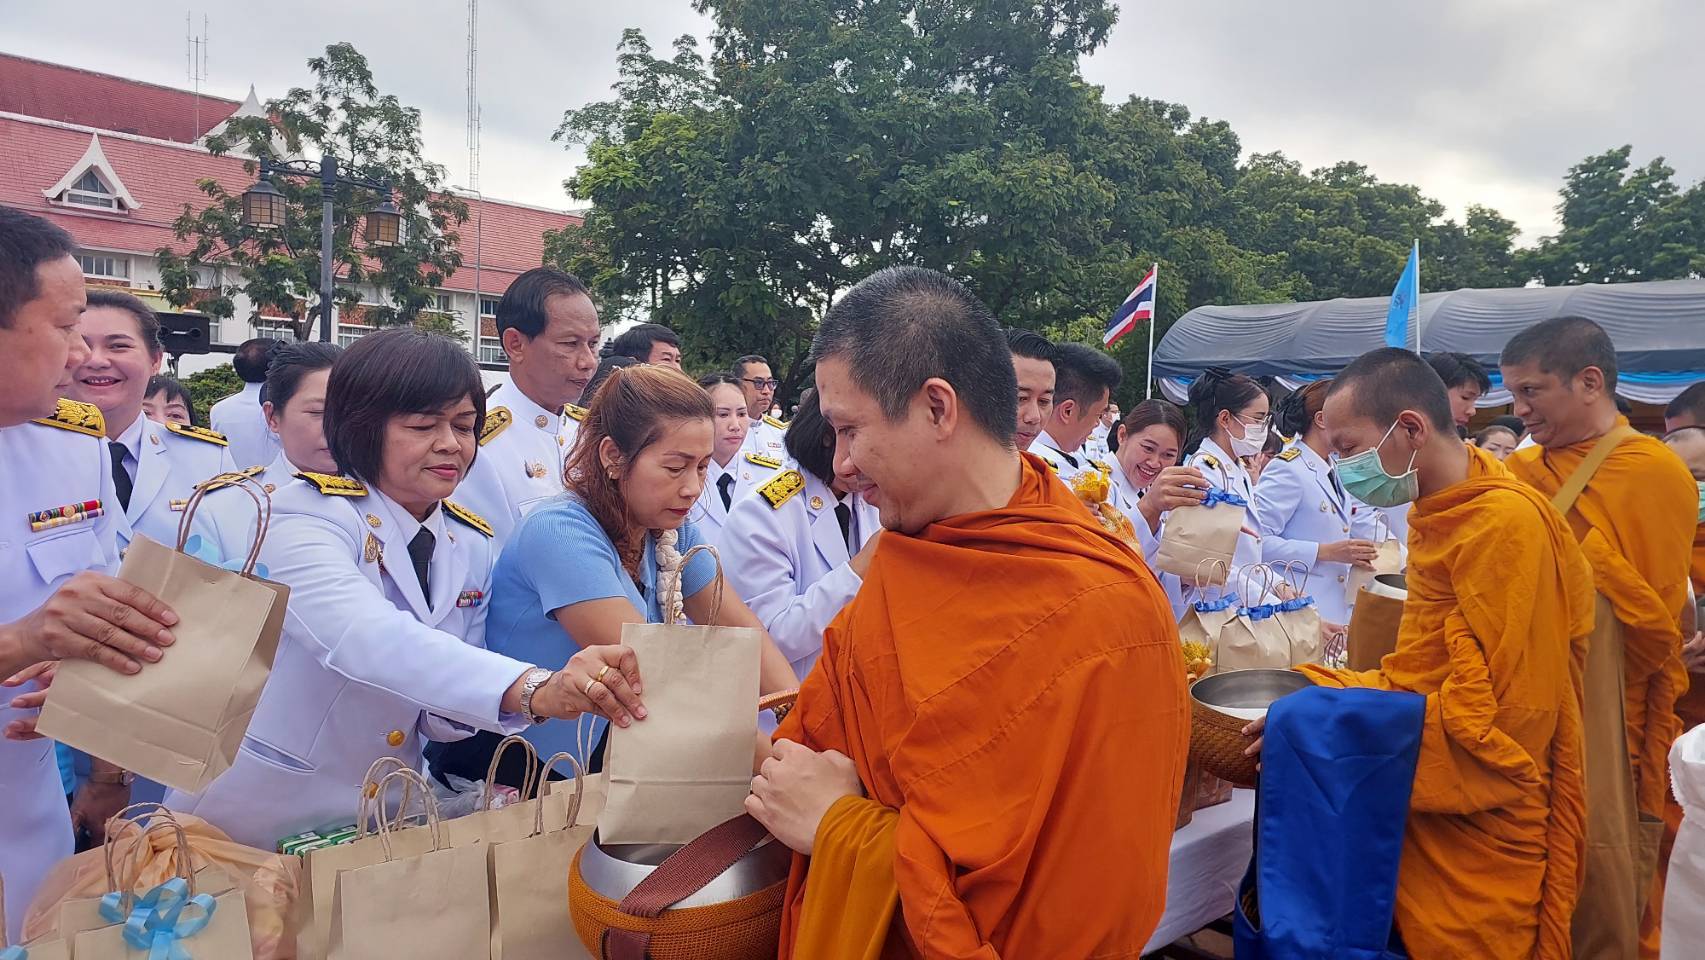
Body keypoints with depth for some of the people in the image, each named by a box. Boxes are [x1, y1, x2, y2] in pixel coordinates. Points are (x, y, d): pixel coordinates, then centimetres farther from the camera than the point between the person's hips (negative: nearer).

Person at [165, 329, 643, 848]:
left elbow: (440, 717, 2)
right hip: (255, 821, -4)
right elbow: (363, 638, -34)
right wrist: (531, 688, -48)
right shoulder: (305, 511, -14)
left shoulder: (471, 545, 2)